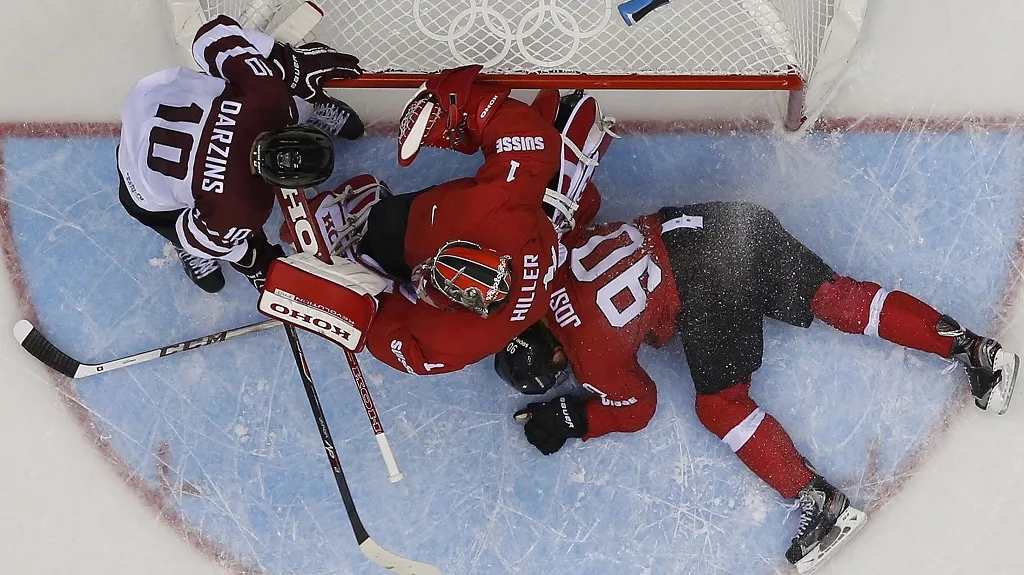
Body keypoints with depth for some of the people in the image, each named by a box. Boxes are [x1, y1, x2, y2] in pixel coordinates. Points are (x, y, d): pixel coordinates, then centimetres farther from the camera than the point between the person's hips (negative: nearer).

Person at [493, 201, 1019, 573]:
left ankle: (820, 503, -4)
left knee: (720, 405, 2)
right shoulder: (554, 257, 11)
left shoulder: (594, 353, -4)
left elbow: (634, 408, 12)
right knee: (834, 296, 8)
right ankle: (971, 348, 5)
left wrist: (566, 419, 15)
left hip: (711, 296, -8)